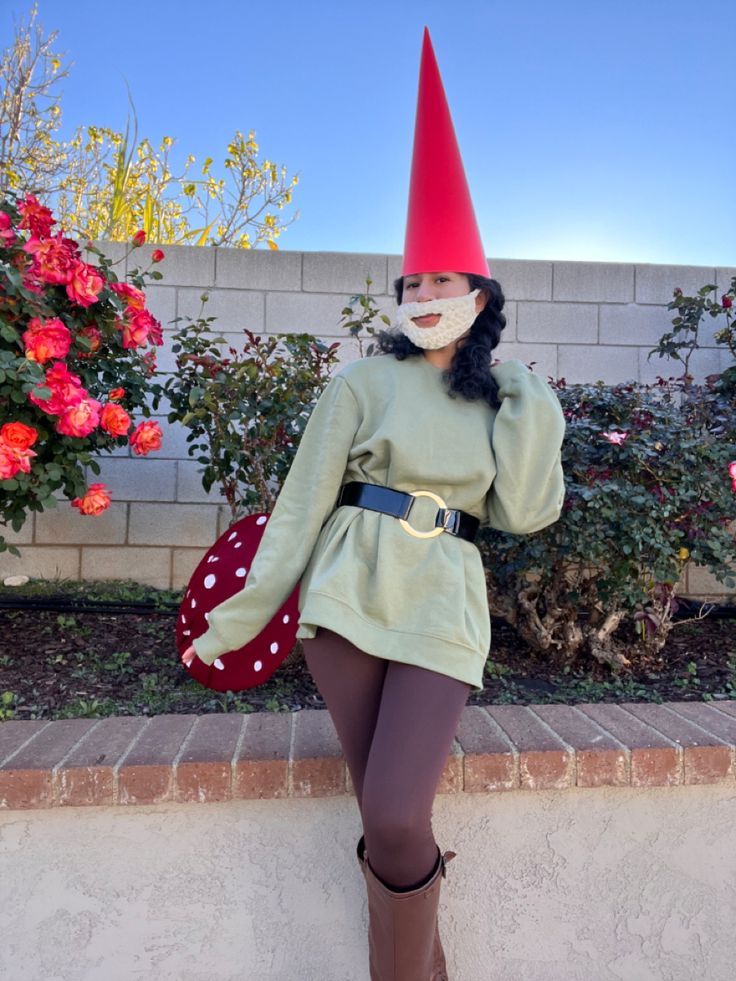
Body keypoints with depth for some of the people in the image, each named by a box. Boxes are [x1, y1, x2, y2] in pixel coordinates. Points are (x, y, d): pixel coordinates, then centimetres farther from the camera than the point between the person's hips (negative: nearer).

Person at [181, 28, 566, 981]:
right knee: (387, 819, 3)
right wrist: (241, 616, 3)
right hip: (349, 597, 0)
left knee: (394, 821, -10)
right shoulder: (362, 382, 2)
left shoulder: (504, 398, 10)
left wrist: (532, 413, -3)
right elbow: (302, 504, 1)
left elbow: (521, 515, 3)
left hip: (443, 608, 1)